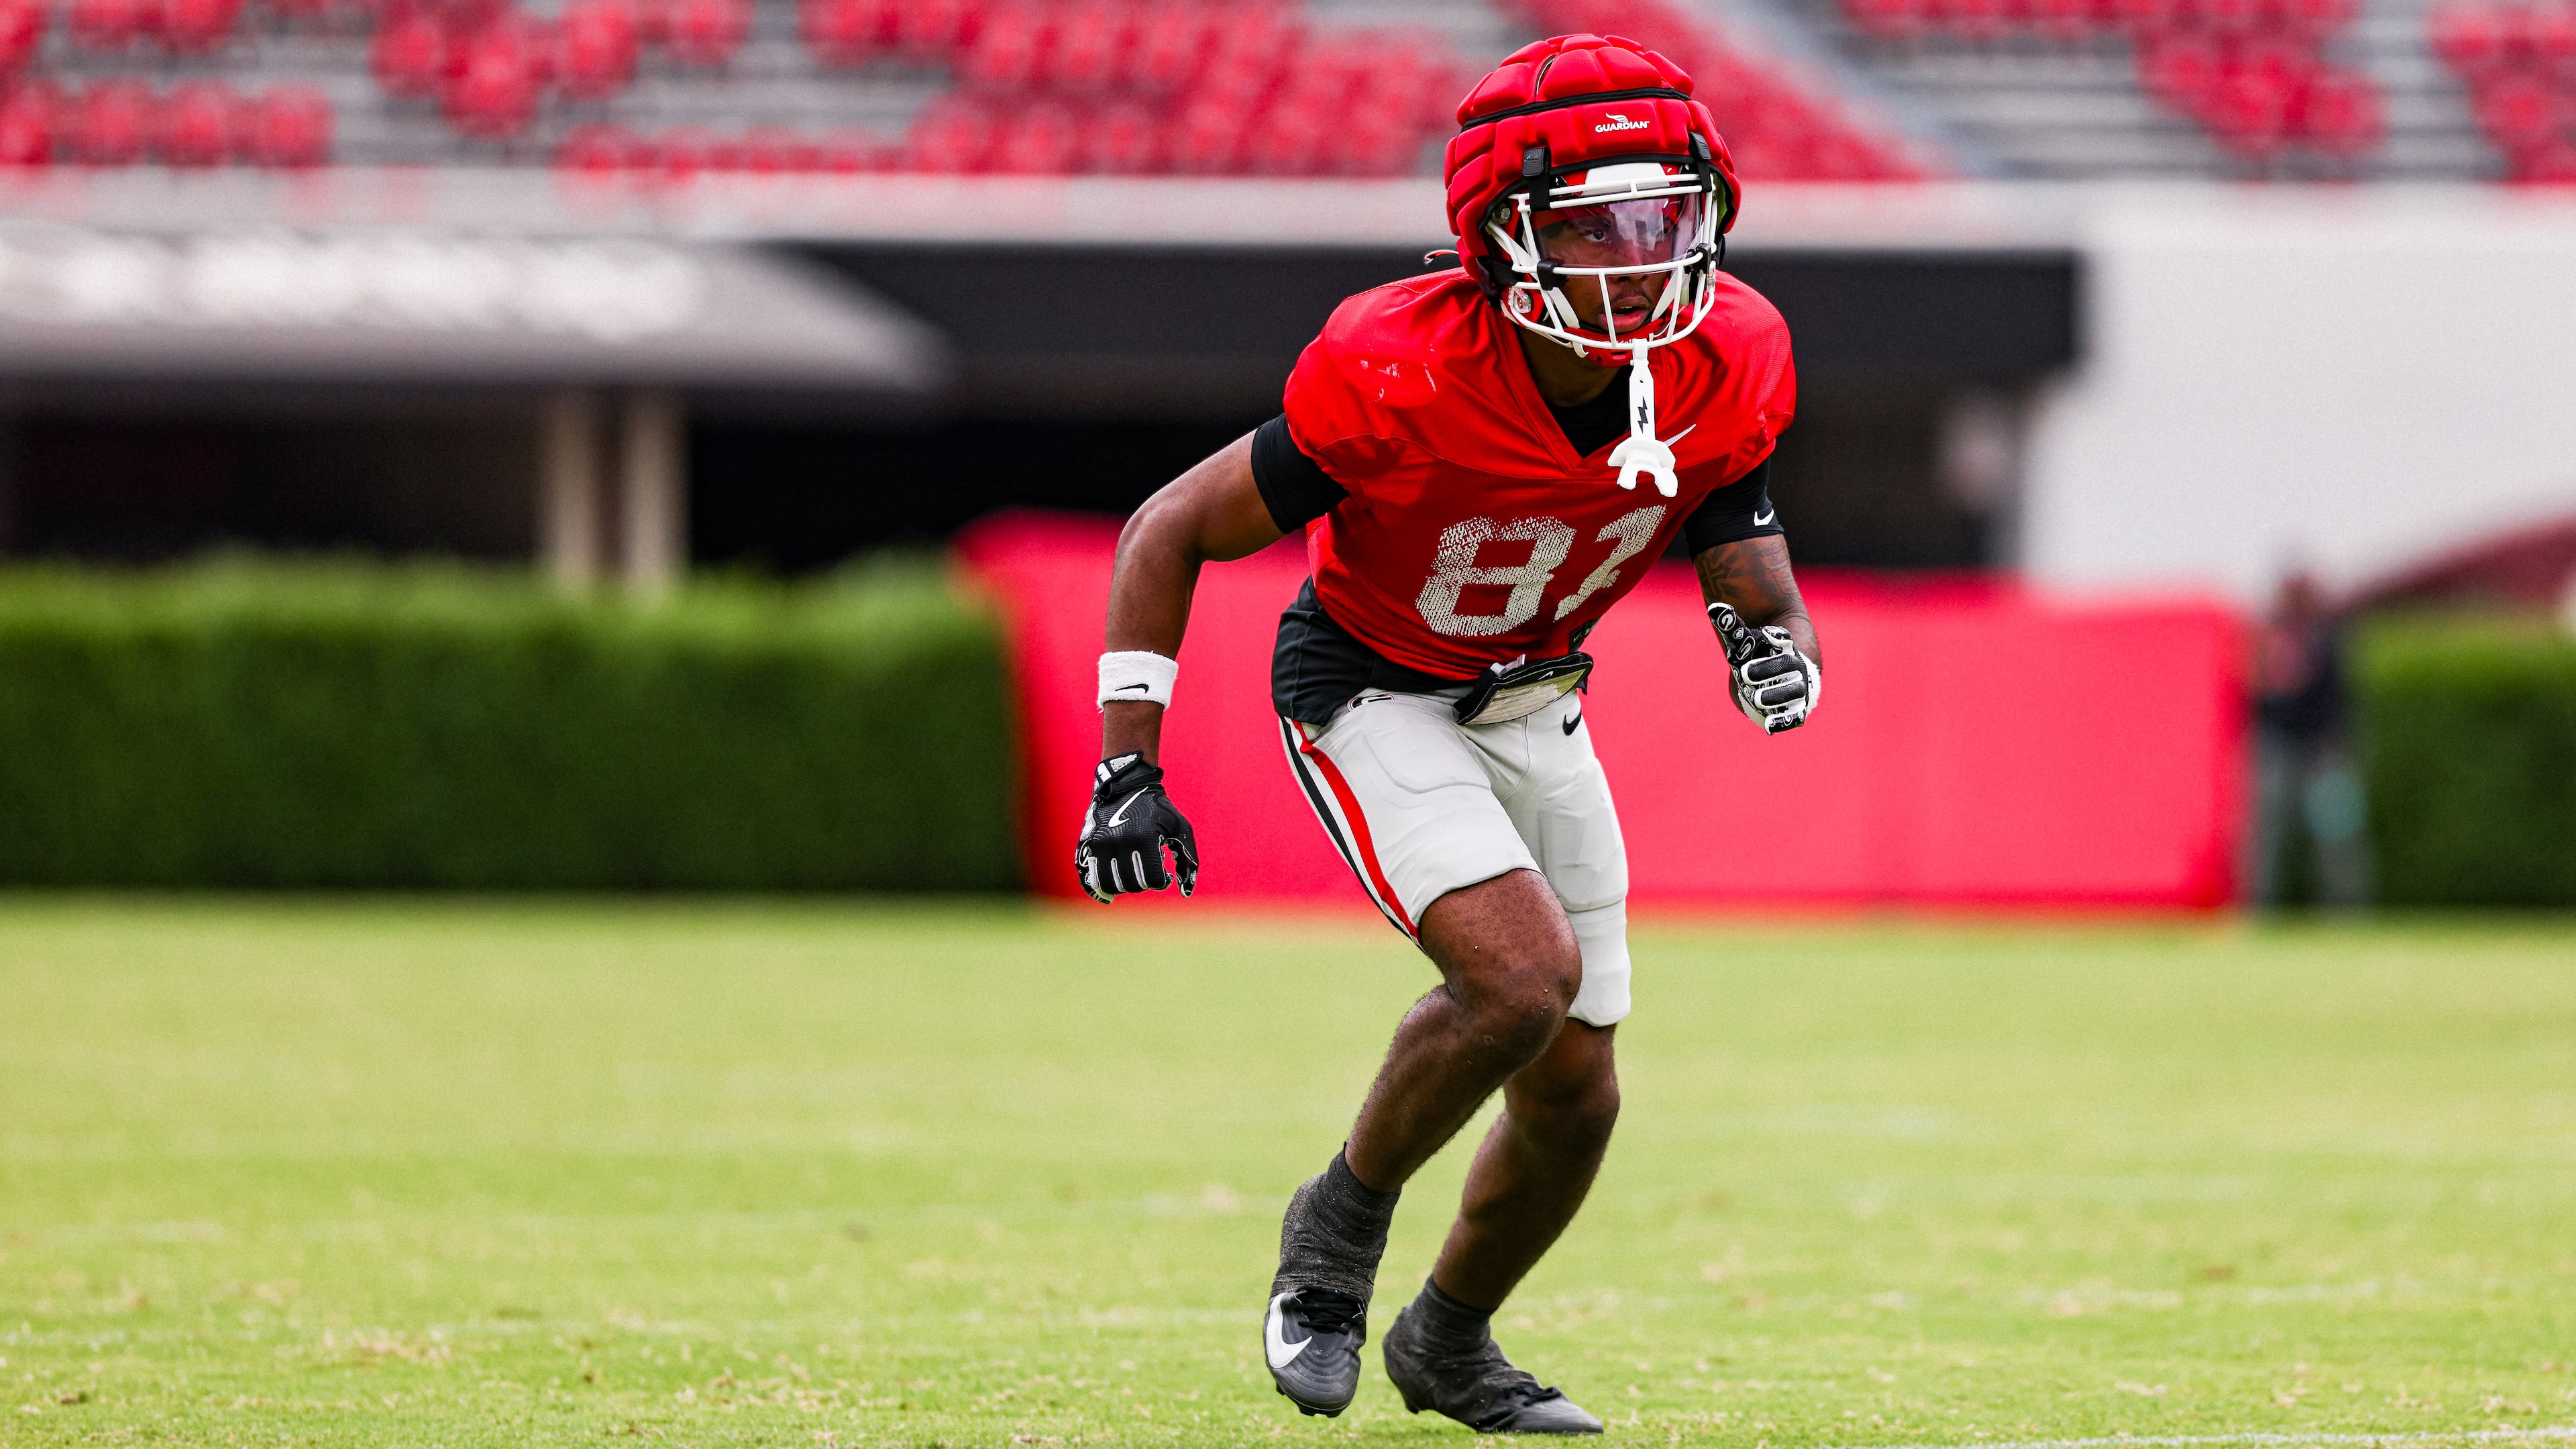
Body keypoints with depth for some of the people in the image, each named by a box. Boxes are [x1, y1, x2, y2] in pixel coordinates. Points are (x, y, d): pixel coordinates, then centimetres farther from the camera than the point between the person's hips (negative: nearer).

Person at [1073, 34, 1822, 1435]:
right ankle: (1342, 1218, 0)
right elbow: (1172, 530, -20)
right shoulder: (1400, 378, -32)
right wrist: (1126, 766, -24)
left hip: (1534, 707, 6)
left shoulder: (1723, 370, -18)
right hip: (1373, 697, -6)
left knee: (1573, 1091, 9)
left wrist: (1773, 647, -28)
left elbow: (1749, 578, -3)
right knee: (1526, 970, -27)